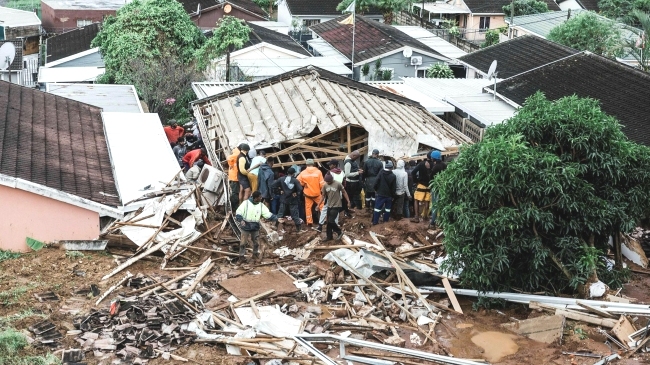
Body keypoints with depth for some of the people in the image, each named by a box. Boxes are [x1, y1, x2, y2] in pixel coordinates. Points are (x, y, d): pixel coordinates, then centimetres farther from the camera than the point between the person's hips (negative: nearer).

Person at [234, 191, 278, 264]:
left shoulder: (261, 205, -1)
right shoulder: (246, 203, -12)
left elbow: (268, 214, -3)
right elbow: (238, 213, -13)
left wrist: (276, 218, -16)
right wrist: (241, 220, -30)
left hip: (255, 227, 4)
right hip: (246, 226, -3)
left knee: (256, 242, 13)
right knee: (243, 242, 0)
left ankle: (256, 255, 34)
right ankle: (241, 257, 12)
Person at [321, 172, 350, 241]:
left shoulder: (338, 184, -16)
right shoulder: (325, 185, -2)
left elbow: (344, 192, -6)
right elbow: (323, 195, 8)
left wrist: (348, 201, -7)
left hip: (336, 206, -6)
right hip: (329, 206, 6)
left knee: (331, 221, -13)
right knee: (328, 222, 9)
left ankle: (339, 232, 9)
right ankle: (329, 236, 21)